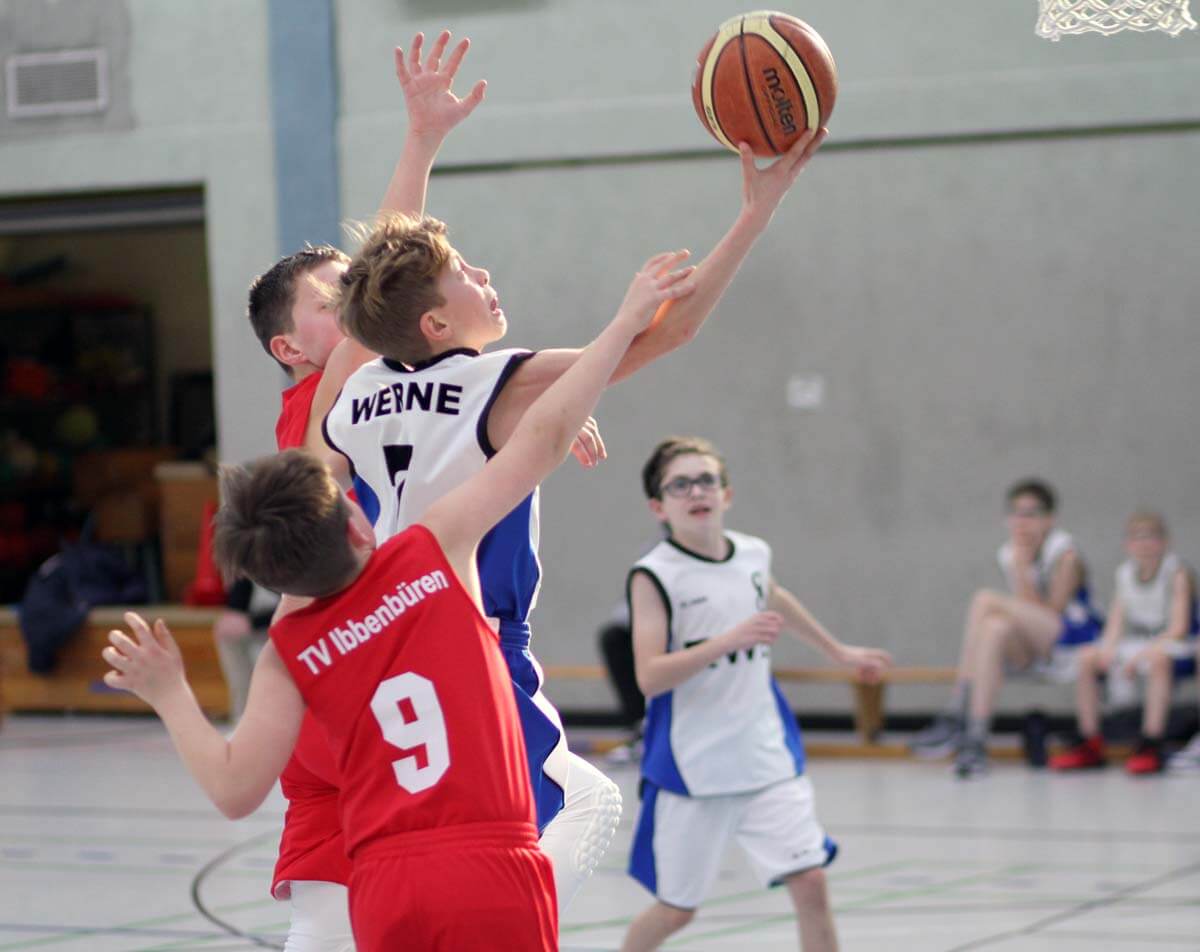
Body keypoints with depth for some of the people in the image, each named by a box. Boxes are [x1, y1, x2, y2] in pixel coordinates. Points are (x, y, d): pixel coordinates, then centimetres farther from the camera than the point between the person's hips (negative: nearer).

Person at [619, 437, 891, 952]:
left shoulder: (753, 555, 5)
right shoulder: (653, 575, -12)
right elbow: (650, 676, -21)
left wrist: (838, 650, 41)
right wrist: (730, 639, -31)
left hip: (767, 759, 4)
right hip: (690, 769, -4)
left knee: (810, 882, -8)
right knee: (676, 909, 8)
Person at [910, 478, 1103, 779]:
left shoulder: (1065, 554, -7)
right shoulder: (1010, 554, 10)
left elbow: (1051, 613, -15)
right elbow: (1027, 617, 6)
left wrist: (1021, 570, -18)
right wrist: (1018, 567, -9)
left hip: (1070, 644, -5)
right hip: (1030, 651, 5)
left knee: (986, 600, -24)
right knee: (996, 628, -30)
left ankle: (955, 717, -29)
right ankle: (976, 740, -40)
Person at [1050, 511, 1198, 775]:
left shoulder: (1177, 574, -10)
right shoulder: (1125, 575, 7)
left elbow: (1178, 629, -18)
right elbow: (1115, 626, 5)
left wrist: (1142, 654, -27)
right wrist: (1108, 650, -18)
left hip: (1170, 646, -6)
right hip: (1134, 643, 6)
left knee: (1158, 658, -40)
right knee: (1086, 657, -14)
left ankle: (1151, 745, -39)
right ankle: (1090, 745, -10)